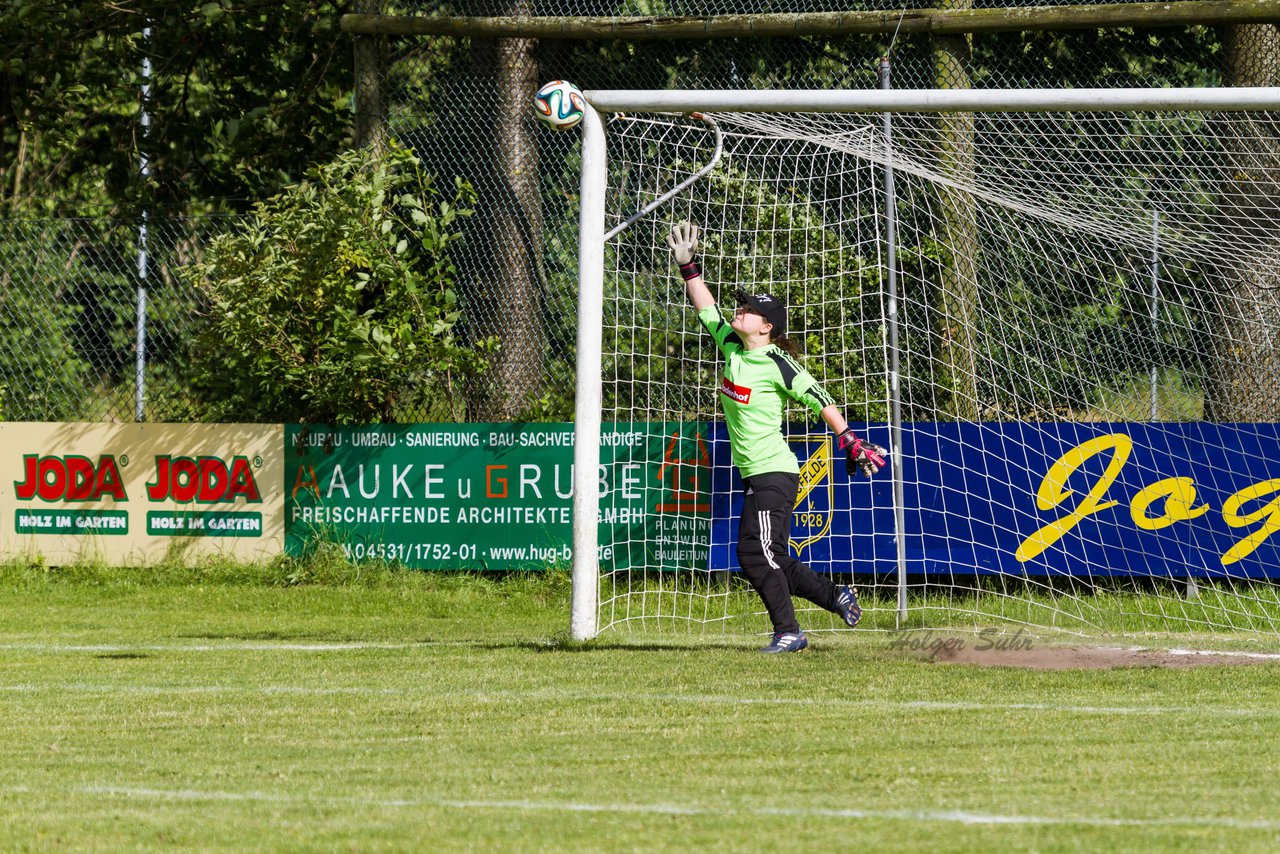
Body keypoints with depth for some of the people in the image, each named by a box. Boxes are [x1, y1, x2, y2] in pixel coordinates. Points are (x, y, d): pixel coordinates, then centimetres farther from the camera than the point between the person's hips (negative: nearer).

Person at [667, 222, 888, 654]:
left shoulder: (776, 364, -14)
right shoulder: (731, 347, 7)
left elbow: (820, 400, -11)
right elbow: (707, 310, 18)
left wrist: (849, 441, -11)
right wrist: (688, 267, 14)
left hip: (774, 472, -9)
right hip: (754, 474, 9)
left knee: (756, 553, -12)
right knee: (769, 558, 11)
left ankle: (788, 632, -5)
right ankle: (836, 596, 24)